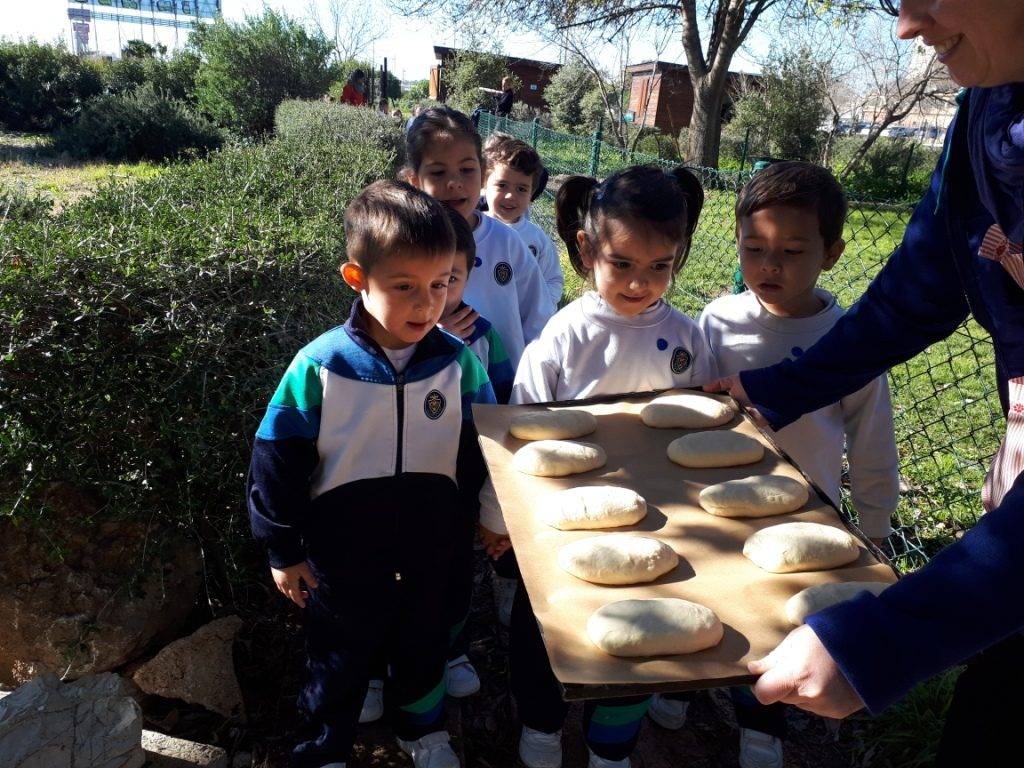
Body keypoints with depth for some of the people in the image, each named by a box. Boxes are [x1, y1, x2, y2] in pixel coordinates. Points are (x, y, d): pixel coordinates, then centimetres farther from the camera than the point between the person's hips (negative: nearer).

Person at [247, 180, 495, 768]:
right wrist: (283, 550, -4)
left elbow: (483, 450, 0)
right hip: (342, 548, -2)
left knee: (425, 643, 25)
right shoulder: (321, 366, -19)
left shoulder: (459, 361, -13)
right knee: (340, 654, 20)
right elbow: (279, 461, -10)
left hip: (430, 547, 2)